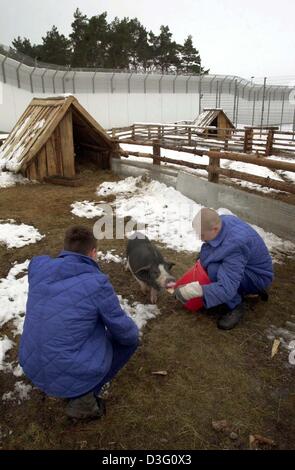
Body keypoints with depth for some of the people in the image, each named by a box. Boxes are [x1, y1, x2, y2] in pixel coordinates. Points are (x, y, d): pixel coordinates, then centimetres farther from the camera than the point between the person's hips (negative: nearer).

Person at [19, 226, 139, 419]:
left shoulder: (39, 266, -5)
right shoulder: (97, 283, -20)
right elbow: (124, 331, -7)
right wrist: (134, 332, 15)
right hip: (72, 375, -6)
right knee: (130, 340, 15)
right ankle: (83, 398, 6)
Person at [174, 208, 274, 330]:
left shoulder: (234, 246, -38)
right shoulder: (223, 220, -13)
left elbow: (226, 290, -38)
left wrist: (191, 291, -36)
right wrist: (203, 257, 0)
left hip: (259, 276, -9)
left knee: (214, 270, -32)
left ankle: (235, 307, -7)